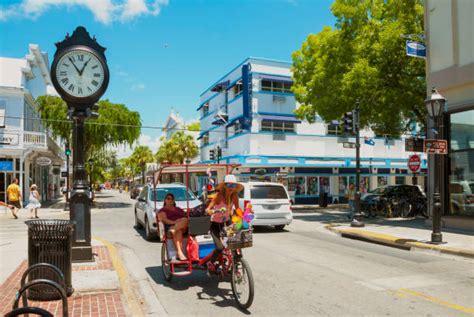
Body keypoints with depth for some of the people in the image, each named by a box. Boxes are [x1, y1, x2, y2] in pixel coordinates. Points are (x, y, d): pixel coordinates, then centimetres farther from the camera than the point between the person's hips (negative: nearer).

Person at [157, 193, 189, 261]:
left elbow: (186, 217, 22)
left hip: (184, 227, 3)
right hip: (170, 226, -3)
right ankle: (179, 253, -52)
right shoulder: (162, 210, 19)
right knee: (178, 231, -40)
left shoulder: (179, 209, 34)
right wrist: (174, 222, -19)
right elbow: (164, 220, 0)